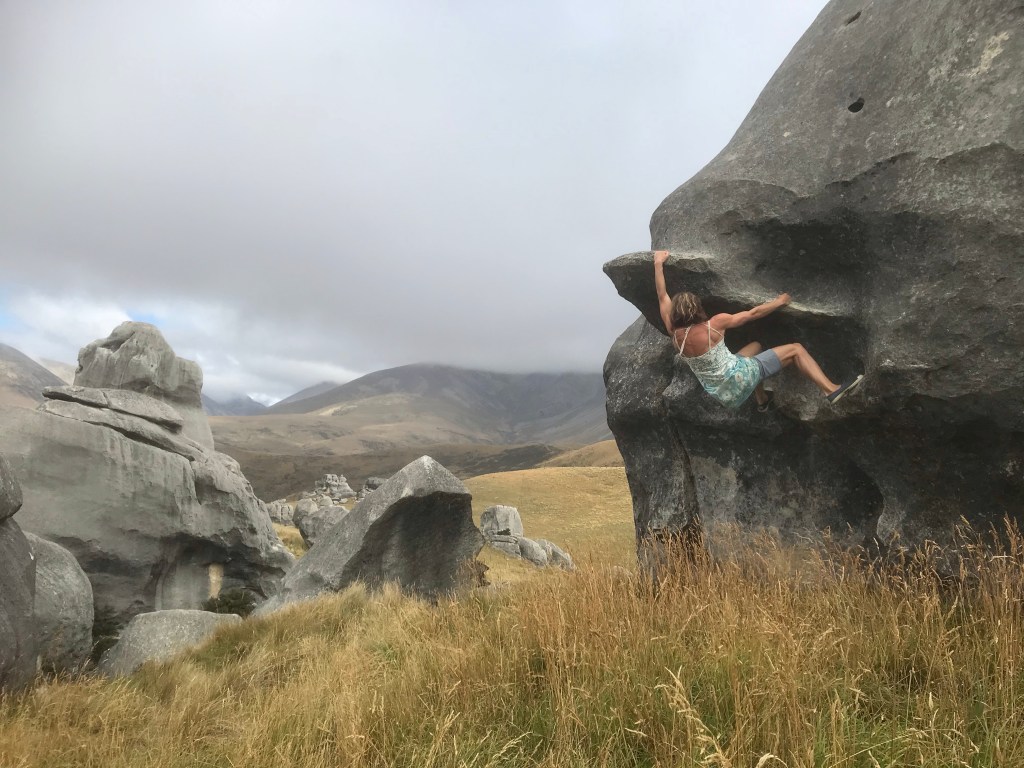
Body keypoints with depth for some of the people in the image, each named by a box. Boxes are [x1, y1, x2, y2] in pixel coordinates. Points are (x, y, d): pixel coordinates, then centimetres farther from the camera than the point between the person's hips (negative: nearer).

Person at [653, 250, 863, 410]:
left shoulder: (675, 333, -7)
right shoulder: (714, 325, -19)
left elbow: (662, 296, 4)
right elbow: (752, 314, -6)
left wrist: (658, 264, 12)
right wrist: (780, 301, 10)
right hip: (739, 377, -6)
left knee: (756, 345, 32)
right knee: (795, 349, 4)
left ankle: (762, 400, 38)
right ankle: (832, 390, -5)